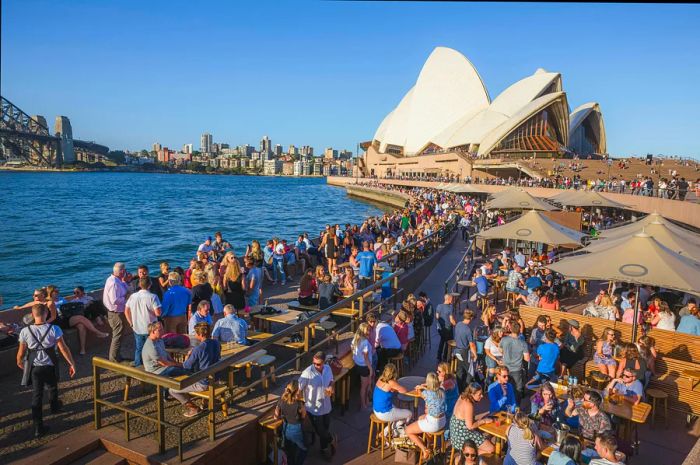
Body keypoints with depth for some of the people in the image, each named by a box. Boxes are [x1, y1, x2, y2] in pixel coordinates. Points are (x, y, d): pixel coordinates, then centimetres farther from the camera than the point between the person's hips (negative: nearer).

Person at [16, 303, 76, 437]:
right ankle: (55, 406, 55)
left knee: (37, 396, 9)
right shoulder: (54, 329, -17)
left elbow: (21, 352, -2)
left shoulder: (25, 331, -13)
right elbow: (63, 348, -15)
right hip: (50, 367, 0)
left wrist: (19, 362, 20)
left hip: (34, 368, 0)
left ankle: (38, 428, 9)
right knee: (52, 388, 27)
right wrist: (71, 364, -5)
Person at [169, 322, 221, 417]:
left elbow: (186, 366, -13)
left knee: (172, 390, 5)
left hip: (203, 384, -8)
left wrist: (189, 355, 6)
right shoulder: (217, 344, -4)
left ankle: (193, 408, 10)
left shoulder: (198, 349, -25)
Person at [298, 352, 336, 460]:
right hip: (314, 408, -5)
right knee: (319, 430, 10)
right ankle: (331, 440, 42)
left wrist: (330, 387, -11)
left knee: (325, 429, 21)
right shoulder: (307, 373, -26)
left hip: (326, 406, 5)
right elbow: (298, 388, -24)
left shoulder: (328, 368, -9)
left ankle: (324, 448, 46)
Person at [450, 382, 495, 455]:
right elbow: (470, 426, -22)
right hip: (462, 437, -9)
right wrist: (484, 421, -11)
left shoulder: (462, 397, 1)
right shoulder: (468, 405, -26)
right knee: (491, 449, -6)